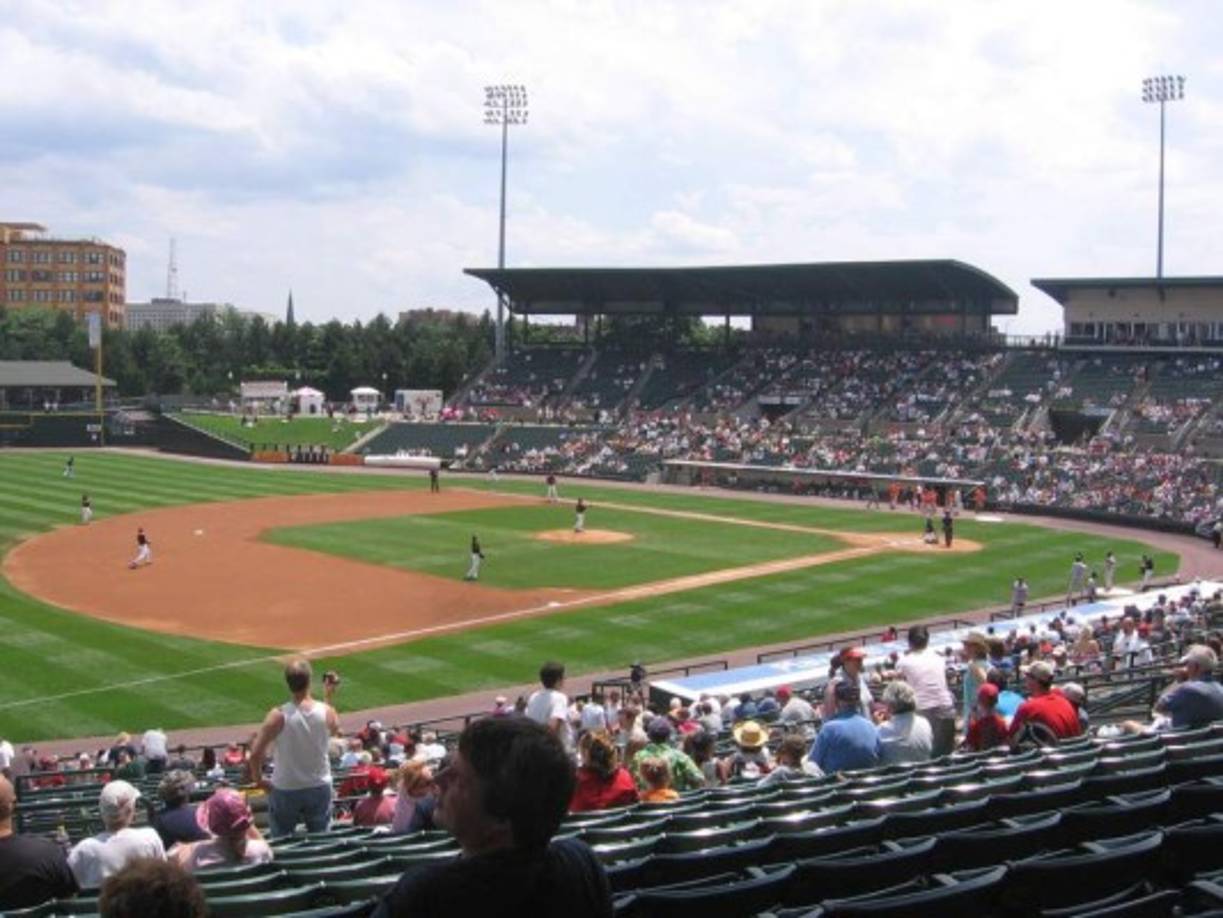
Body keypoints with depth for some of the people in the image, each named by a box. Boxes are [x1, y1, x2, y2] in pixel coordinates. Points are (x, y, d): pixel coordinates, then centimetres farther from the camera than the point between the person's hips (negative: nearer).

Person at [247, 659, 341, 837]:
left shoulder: (278, 716, -21)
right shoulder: (327, 712, -13)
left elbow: (256, 753, -20)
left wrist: (258, 779, -3)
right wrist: (329, 696, 18)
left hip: (285, 790, -2)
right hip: (320, 788, 2)